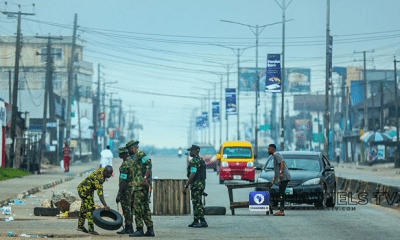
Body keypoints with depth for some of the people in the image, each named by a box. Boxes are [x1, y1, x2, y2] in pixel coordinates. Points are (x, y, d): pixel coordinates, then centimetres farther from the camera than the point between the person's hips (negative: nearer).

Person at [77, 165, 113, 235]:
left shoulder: (103, 170, -5)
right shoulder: (99, 178, -33)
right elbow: (100, 193, -39)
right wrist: (105, 206, -44)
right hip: (84, 190, -10)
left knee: (84, 208, 21)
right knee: (90, 209, -16)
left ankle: (80, 226, 36)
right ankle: (91, 230, -19)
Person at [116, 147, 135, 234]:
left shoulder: (125, 165, -20)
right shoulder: (132, 161, 10)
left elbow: (123, 181, -22)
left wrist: (119, 194, -21)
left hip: (126, 189, -9)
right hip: (132, 187, 10)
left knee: (126, 209, -4)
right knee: (129, 209, 14)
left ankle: (127, 229, -1)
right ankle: (130, 228, 17)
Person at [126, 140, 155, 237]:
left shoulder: (139, 154, -6)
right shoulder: (136, 156, 25)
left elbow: (148, 163, -20)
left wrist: (145, 178, -25)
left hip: (140, 184, -10)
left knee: (139, 206, -10)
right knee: (145, 207, 9)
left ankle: (139, 229, -12)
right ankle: (150, 229, 9)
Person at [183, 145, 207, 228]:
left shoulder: (194, 161, -15)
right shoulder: (201, 160, 17)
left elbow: (192, 174, -21)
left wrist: (186, 186, -19)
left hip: (196, 183, -10)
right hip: (202, 183, 10)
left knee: (197, 203, -9)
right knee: (196, 203, 14)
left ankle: (203, 221, -12)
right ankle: (195, 222, 17)